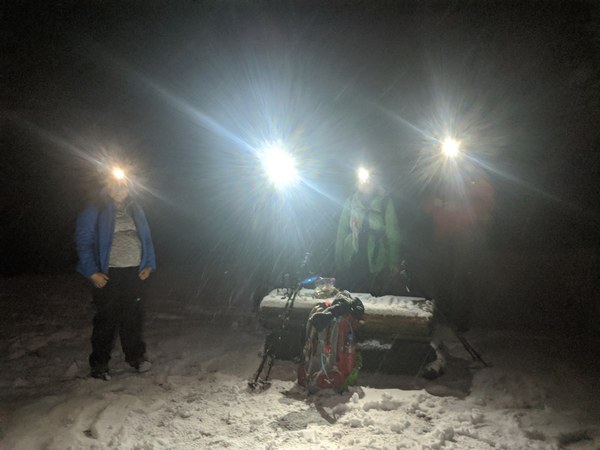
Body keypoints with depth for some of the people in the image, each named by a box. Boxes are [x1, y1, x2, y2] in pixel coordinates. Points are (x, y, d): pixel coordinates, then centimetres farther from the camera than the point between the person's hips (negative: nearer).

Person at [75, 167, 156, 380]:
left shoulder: (135, 209, 13)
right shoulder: (95, 210, -4)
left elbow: (146, 238, 15)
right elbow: (84, 241, -7)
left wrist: (149, 265, 4)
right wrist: (93, 272, -13)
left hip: (135, 274, 5)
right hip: (108, 276, -4)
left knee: (134, 317, 12)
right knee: (106, 320, 0)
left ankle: (136, 356, 27)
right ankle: (99, 364, 13)